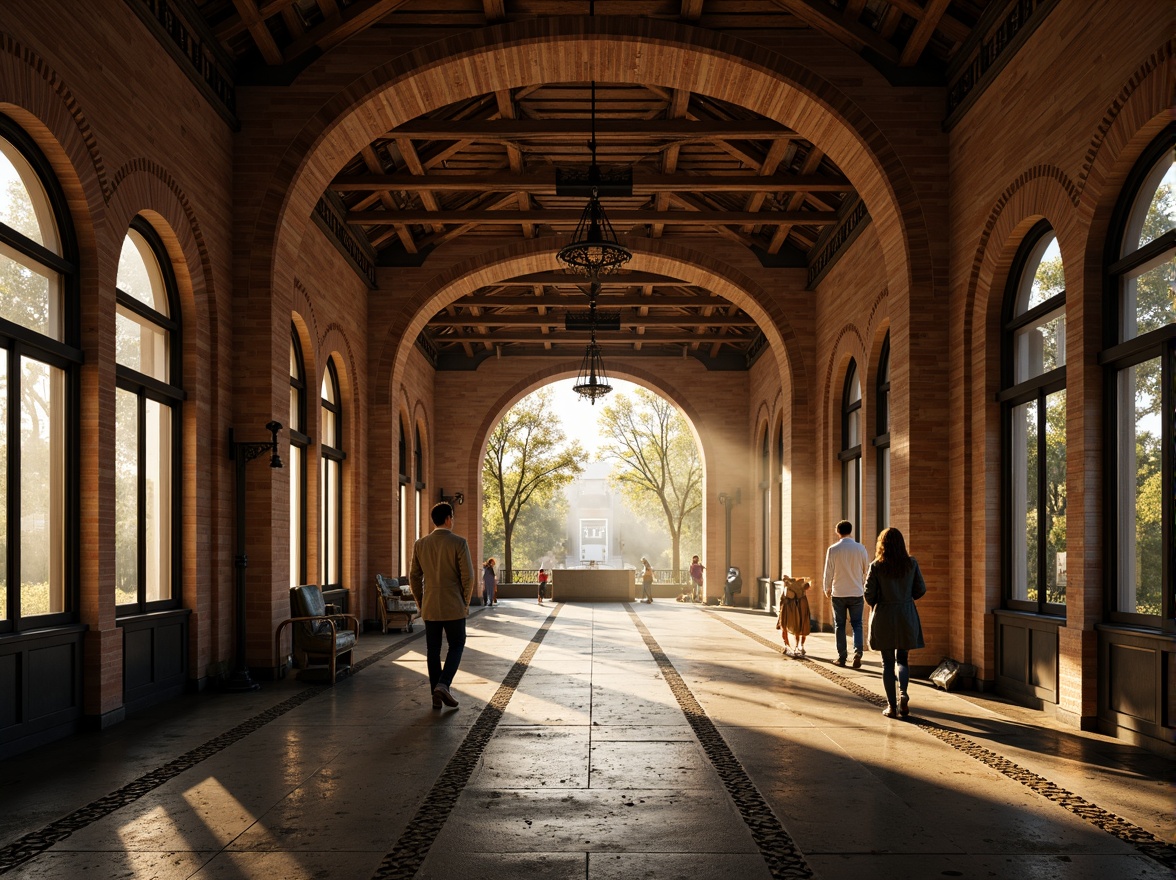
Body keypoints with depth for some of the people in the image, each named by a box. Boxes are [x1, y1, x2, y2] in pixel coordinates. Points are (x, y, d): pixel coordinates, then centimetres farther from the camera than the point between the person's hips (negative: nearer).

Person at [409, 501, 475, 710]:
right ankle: (443, 684, -8)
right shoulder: (458, 543, -10)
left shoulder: (420, 544, 3)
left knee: (433, 650, 10)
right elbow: (468, 576, -10)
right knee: (456, 646, 11)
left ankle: (436, 696, 11)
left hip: (430, 607, 4)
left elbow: (414, 577, 7)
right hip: (453, 606, -3)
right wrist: (466, 603, 3)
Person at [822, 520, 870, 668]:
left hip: (838, 593, -1)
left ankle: (841, 657, 12)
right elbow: (867, 570, 5)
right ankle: (857, 652, -11)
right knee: (857, 624, 8)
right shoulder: (861, 549, -3)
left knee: (839, 625, 9)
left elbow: (828, 572, -5)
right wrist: (865, 587, 22)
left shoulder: (833, 550, -8)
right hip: (857, 593, 1)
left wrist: (827, 589, 9)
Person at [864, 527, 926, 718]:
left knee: (887, 662, 7)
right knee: (902, 659, 16)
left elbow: (869, 594, -9)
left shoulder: (876, 566, -10)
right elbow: (921, 589, 2)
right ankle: (903, 693, -8)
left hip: (883, 617, -2)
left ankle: (892, 706, 7)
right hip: (906, 617, 2)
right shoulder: (911, 563, -3)